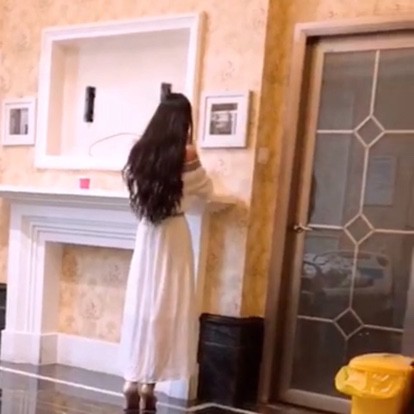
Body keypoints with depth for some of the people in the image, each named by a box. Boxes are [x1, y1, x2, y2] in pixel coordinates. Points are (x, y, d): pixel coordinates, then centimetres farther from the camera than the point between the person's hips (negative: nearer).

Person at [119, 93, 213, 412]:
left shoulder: (140, 154, 1)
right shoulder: (185, 156, -10)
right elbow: (206, 191, 4)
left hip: (146, 234, 4)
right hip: (173, 236, -4)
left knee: (140, 305, 9)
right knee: (165, 308, 3)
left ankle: (133, 382, 13)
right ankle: (148, 383, 6)